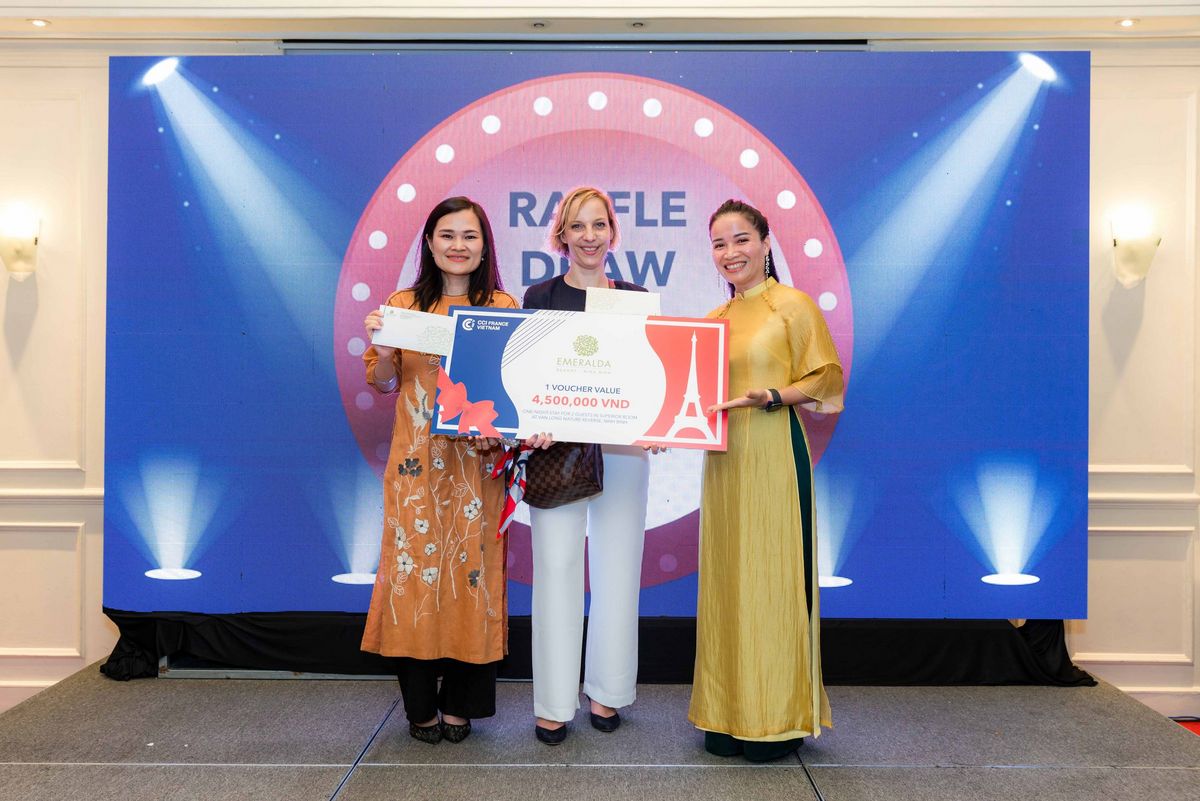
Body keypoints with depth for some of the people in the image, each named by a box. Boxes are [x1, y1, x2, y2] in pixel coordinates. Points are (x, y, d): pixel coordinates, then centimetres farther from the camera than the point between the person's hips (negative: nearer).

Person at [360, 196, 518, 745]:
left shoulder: (504, 308, 4)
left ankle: (459, 704, 19)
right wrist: (383, 346, -12)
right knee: (414, 567, 2)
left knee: (470, 568, 3)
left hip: (476, 463, 0)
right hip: (416, 463, 1)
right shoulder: (404, 305, 7)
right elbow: (384, 384, 8)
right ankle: (420, 705, 18)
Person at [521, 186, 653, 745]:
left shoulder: (637, 300, 10)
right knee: (557, 568, -1)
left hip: (623, 446, 2)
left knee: (617, 568, 7)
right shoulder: (540, 297, 5)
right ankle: (553, 702, 11)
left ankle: (607, 689, 23)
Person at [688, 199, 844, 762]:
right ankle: (729, 714, 19)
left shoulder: (793, 305, -3)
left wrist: (769, 397, -19)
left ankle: (777, 717, 11)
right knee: (725, 579, 8)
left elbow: (826, 379, -5)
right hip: (723, 458, 6)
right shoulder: (713, 320, 16)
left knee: (772, 578, -2)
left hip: (775, 456, -6)